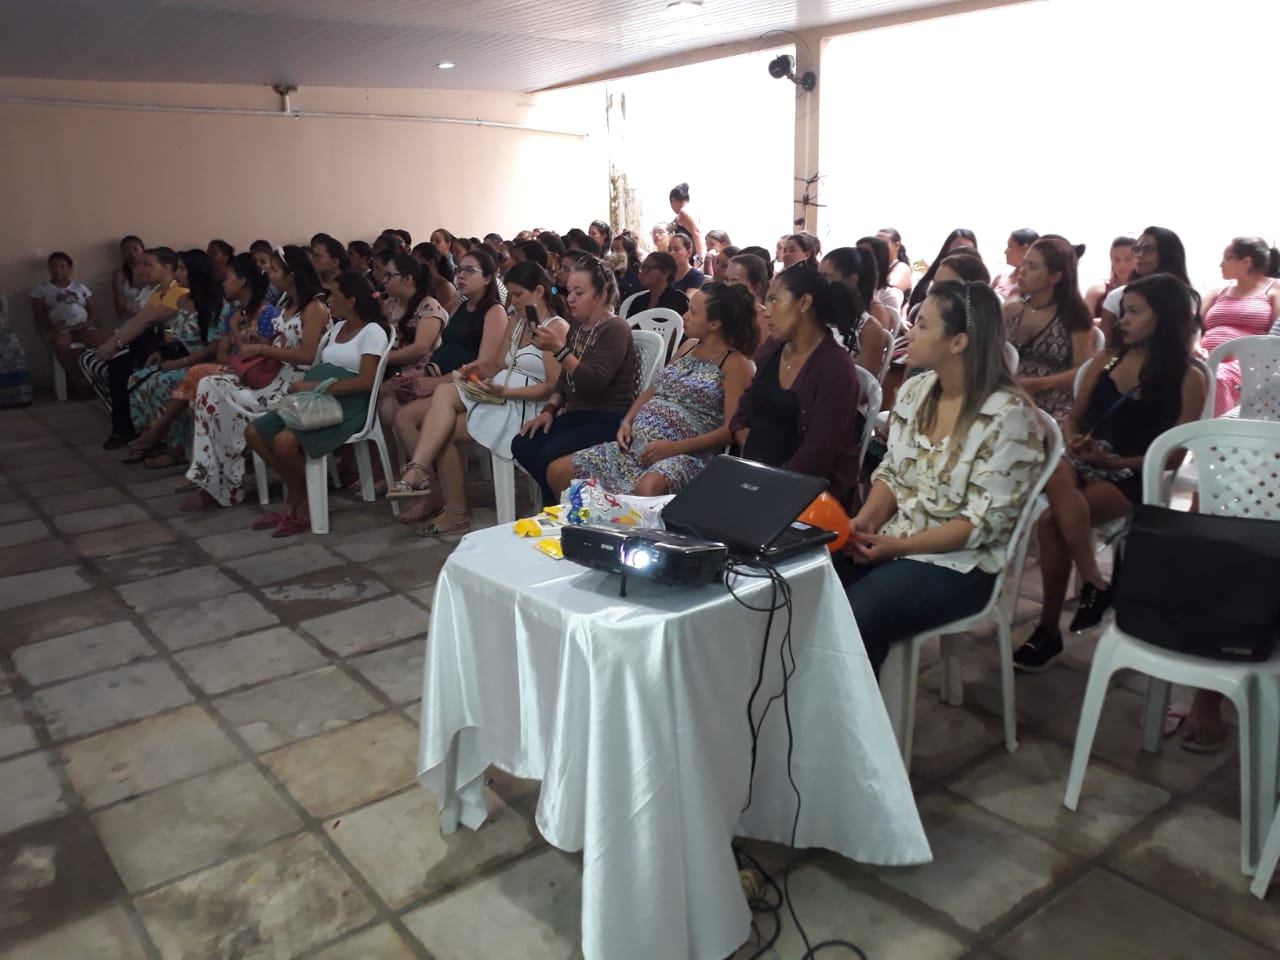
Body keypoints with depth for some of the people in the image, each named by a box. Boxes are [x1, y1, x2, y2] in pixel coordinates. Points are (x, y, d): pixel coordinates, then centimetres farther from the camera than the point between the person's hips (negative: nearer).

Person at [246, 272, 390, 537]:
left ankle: (308, 500, -2)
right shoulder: (337, 328, 23)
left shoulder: (373, 332, -5)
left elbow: (365, 382, -17)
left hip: (346, 404, -9)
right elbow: (320, 368, 17)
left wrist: (317, 387, -19)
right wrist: (304, 385, -5)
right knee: (254, 433, -5)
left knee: (285, 442, -29)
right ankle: (296, 494, 7)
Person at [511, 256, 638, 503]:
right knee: (522, 445, -12)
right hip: (577, 414, 8)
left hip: (608, 419, -8)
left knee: (550, 455, -27)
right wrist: (550, 409, 4)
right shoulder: (577, 326, 13)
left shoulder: (615, 329, -13)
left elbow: (594, 383, -24)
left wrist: (559, 349, -28)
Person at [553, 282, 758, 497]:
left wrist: (674, 447, -21)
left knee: (647, 488, -43)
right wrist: (627, 421, 3)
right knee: (557, 471, -2)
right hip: (636, 444, 8)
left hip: (685, 455, -8)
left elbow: (731, 429, -15)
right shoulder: (689, 346, 16)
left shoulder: (735, 364, -7)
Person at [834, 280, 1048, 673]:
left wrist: (899, 545, -21)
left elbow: (985, 522, -18)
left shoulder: (1008, 415, -17)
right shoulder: (913, 391, 4)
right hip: (890, 541, 6)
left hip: (958, 562, -6)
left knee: (852, 620, -27)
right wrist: (866, 520, -8)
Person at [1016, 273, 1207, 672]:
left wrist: (1111, 461, -14)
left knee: (1051, 521, -31)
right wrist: (1072, 443, -7)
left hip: (1134, 477, -4)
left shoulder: (1188, 380, 0)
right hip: (1083, 463, 4)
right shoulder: (1106, 360, 13)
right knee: (1057, 474, -34)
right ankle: (1093, 582, -24)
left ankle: (1049, 628, -16)